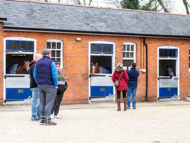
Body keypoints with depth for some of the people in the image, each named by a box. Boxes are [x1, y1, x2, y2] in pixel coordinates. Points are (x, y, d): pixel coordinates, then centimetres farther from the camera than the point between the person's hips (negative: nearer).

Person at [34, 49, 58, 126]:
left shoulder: (38, 63, 11)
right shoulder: (51, 62, -7)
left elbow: (35, 75, 12)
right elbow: (54, 75, -13)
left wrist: (38, 84, 18)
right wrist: (56, 85, -5)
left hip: (40, 86, 6)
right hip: (50, 86, -6)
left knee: (42, 103, 9)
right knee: (49, 103, -5)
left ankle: (42, 119, 10)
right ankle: (47, 120, -7)